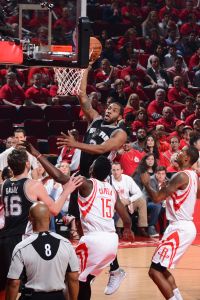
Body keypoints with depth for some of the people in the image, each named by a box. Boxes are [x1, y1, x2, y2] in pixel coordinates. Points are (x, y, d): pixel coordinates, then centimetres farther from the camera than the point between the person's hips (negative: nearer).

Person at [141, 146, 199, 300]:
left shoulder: (181, 176, -18)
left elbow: (157, 198, -21)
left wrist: (146, 183, -3)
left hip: (180, 228, -10)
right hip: (186, 226, 10)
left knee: (155, 270, -9)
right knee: (161, 268, 20)